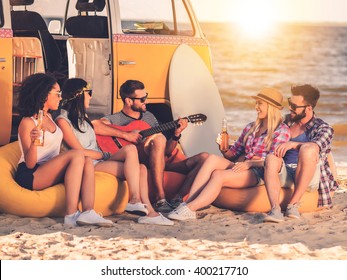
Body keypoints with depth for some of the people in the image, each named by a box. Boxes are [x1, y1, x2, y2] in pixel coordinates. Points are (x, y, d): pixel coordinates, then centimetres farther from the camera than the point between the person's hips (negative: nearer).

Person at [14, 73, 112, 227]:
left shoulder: (48, 117, 17)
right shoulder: (27, 123, -10)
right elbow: (30, 164, -15)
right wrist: (33, 143, -33)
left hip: (49, 171, 8)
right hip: (30, 176, -8)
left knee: (87, 162, -18)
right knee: (77, 155, -27)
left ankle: (87, 212, -39)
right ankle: (71, 215, -38)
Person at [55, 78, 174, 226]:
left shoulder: (82, 117, 26)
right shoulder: (63, 120, -3)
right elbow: (81, 151, -9)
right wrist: (106, 155, -5)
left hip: (99, 160, 9)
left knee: (141, 168, -16)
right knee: (130, 149, -26)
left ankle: (148, 211, -28)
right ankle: (134, 200, -32)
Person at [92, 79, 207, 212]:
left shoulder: (149, 117, 26)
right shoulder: (116, 119, 5)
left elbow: (166, 152, 25)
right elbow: (94, 126, -20)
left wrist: (176, 134, 6)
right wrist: (126, 135, -20)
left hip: (161, 165, 7)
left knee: (203, 158, -7)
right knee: (158, 138, -35)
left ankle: (178, 199, -25)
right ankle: (160, 200, -39)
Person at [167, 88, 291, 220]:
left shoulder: (282, 130, 3)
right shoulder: (251, 127, 24)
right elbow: (233, 154, 23)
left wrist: (250, 163, -22)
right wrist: (224, 149, 1)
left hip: (258, 173, -6)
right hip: (239, 167, 6)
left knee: (218, 175, -31)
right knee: (212, 158, -23)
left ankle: (190, 209, -35)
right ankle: (187, 202, -33)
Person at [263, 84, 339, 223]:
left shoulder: (323, 128, 6)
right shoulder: (287, 121, 22)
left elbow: (317, 145, -17)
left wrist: (292, 144, -34)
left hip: (308, 179, -4)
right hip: (284, 175, 4)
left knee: (308, 149, -35)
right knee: (272, 158, -31)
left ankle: (293, 204, -34)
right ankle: (275, 210, -49)